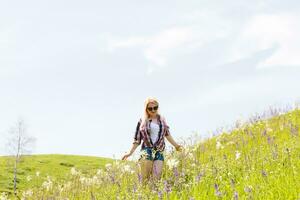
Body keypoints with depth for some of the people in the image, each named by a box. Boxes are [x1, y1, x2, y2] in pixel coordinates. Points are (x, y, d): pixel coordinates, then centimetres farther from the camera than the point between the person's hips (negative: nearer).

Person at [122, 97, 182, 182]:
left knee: (156, 178, -11)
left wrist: (176, 145, 26)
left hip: (159, 152, 2)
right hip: (147, 151, -2)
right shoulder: (142, 121, 4)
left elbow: (167, 134, 24)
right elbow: (137, 139, 7)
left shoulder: (161, 119, 13)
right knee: (145, 179, -9)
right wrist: (130, 153, 0)